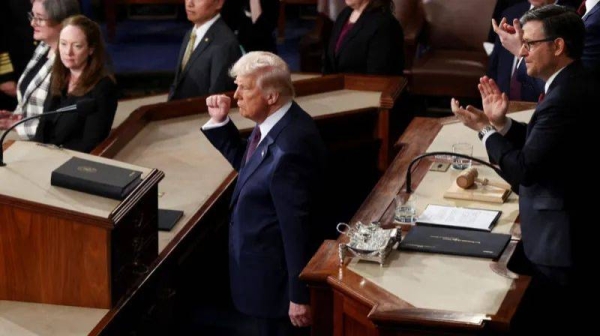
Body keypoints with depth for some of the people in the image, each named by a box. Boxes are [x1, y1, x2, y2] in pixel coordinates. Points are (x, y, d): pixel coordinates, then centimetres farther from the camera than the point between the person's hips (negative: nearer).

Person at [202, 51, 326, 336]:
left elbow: (297, 226, -27)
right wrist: (220, 122, 1)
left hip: (274, 275, -9)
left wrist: (299, 295, -21)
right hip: (263, 265, 9)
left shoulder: (289, 148, -31)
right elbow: (245, 163, 16)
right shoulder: (277, 122, -2)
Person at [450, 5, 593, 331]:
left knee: (532, 321, 1)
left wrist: (484, 129, -13)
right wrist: (501, 123, 0)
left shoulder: (565, 97, -26)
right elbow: (539, 144, 13)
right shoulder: (576, 83, 7)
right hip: (577, 227, 10)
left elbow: (525, 169, -25)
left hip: (560, 242, -10)